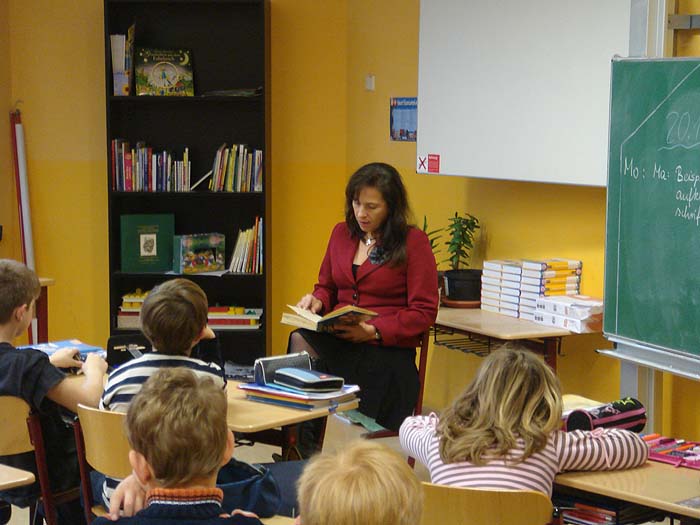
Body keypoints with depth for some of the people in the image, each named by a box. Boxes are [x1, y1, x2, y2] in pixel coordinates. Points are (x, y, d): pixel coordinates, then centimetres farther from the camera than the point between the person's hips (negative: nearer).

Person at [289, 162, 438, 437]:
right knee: (300, 340, -28)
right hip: (336, 342, 4)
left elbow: (424, 311, -5)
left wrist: (374, 331, -16)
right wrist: (316, 301, 2)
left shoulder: (413, 242, -2)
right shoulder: (342, 233, 15)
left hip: (387, 350, -4)